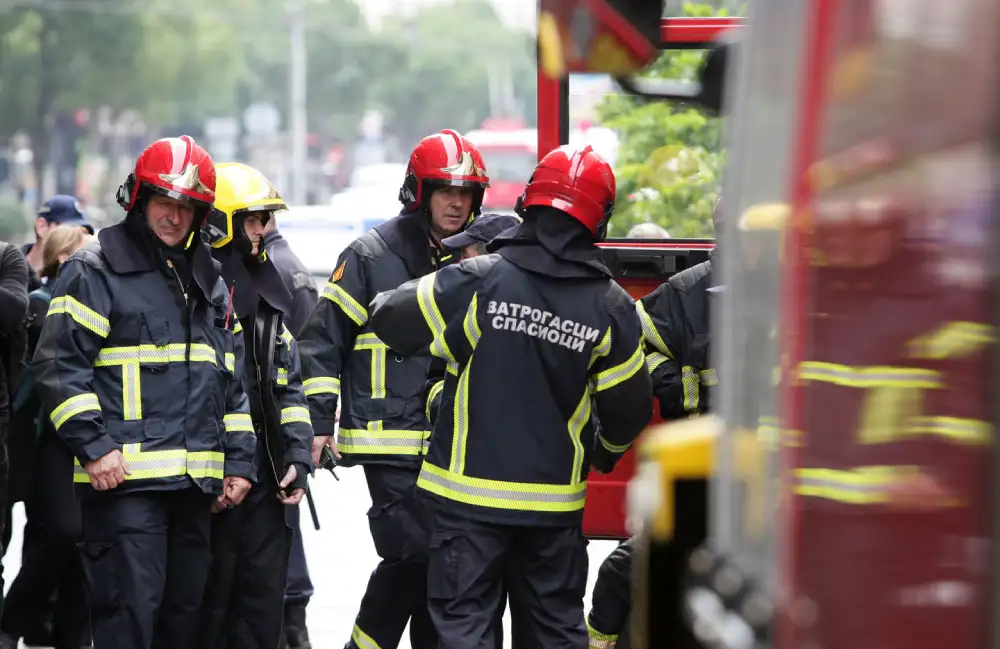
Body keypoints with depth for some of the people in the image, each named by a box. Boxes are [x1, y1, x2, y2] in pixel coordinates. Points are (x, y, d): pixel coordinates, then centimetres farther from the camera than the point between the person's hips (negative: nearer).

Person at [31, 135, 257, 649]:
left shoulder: (209, 279, 18)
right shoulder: (95, 270, -2)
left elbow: (233, 380, 23)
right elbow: (60, 365, -8)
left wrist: (238, 460, 16)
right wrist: (93, 447, -16)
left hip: (195, 482, 7)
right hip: (124, 477, -7)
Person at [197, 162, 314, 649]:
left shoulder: (266, 291, 16)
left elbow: (289, 384, 20)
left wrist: (298, 457, 8)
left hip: (263, 473, 7)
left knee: (263, 594, 10)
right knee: (210, 598, -3)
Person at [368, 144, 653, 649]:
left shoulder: (478, 280, -13)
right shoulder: (609, 307, -3)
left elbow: (391, 320, -6)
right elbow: (629, 407, 5)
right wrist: (606, 451, 27)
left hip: (471, 495, -3)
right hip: (555, 502, 3)